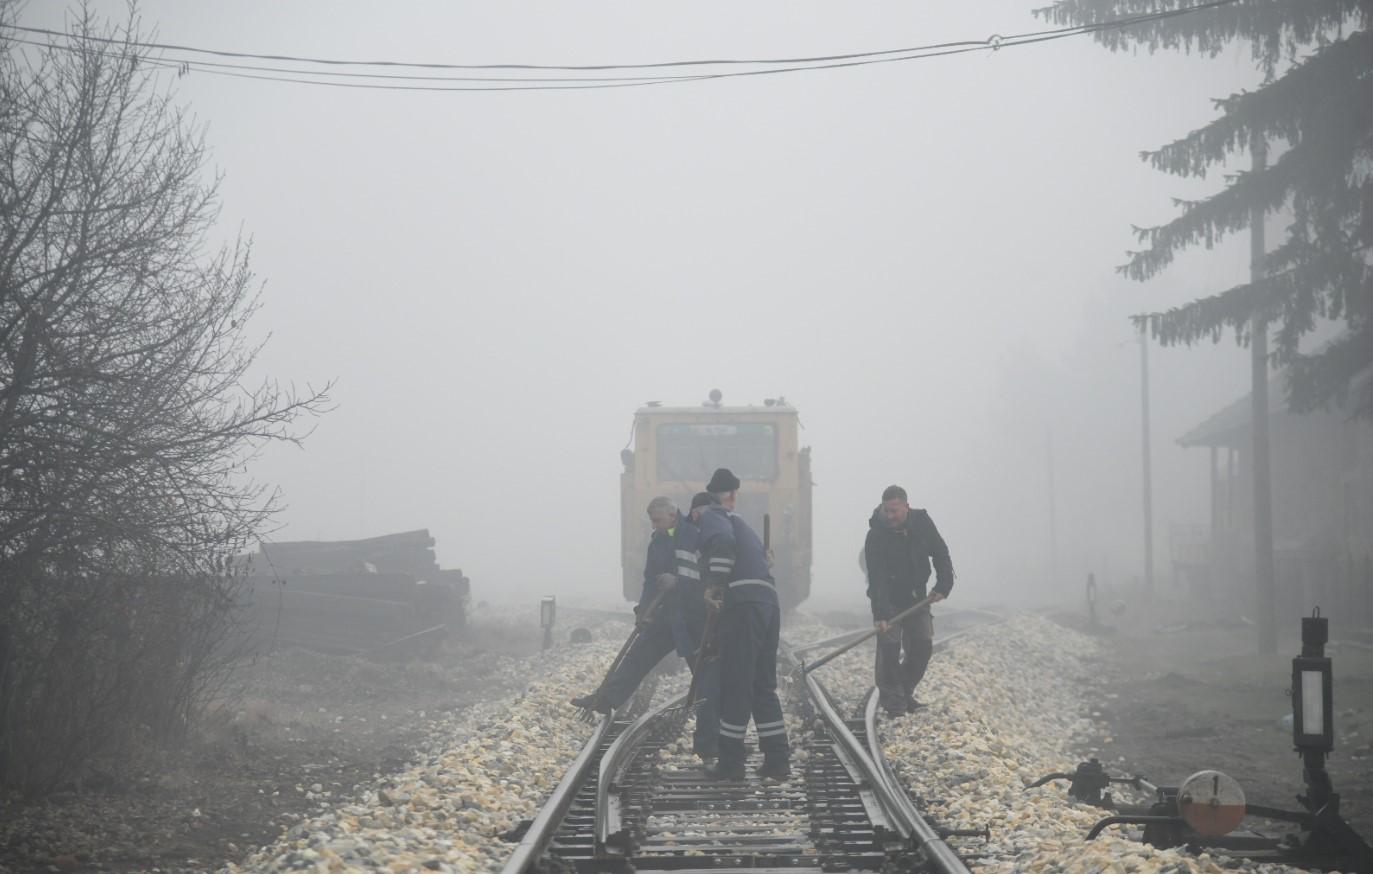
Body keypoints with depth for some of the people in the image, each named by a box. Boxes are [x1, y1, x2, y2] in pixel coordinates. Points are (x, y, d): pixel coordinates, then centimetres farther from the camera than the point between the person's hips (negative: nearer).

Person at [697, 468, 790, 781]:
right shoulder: (739, 522, 30)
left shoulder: (712, 516, 4)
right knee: (763, 686, 13)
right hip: (769, 603, 8)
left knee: (735, 684, -2)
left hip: (742, 605, -8)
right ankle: (777, 760, 10)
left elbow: (722, 541, -19)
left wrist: (715, 585, -16)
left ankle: (730, 761, 1)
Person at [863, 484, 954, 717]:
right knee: (889, 647, -13)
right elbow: (876, 577, -30)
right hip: (888, 600, -4)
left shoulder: (922, 523, -10)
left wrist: (943, 585, -9)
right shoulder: (876, 536, -24)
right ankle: (892, 699, -4)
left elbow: (940, 554, 2)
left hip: (916, 599, 4)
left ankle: (905, 692, 17)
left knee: (923, 646, 3)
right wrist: (881, 613, -38)